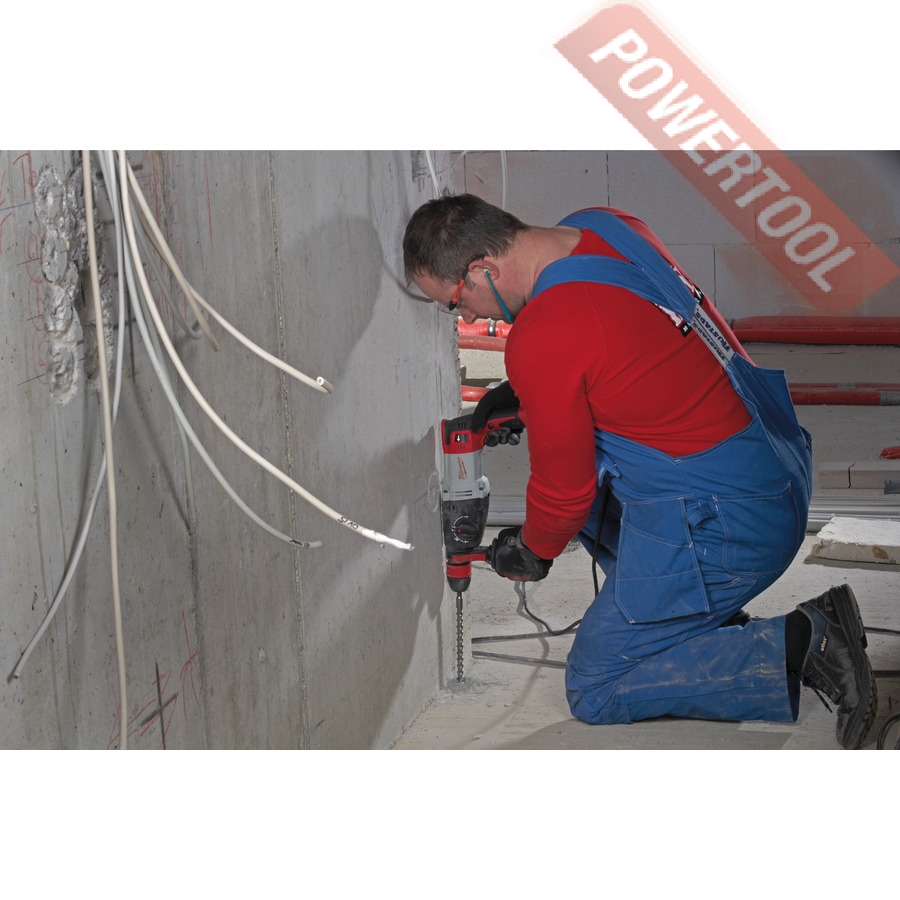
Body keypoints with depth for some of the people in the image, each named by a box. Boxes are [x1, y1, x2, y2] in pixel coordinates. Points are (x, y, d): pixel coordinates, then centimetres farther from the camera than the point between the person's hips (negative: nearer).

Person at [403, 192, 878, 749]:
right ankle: (714, 622, 20)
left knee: (595, 692, 4)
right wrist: (523, 392, 18)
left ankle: (799, 646, -7)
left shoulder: (541, 339, -23)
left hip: (723, 527, -9)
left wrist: (534, 553, 11)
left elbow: (564, 491, -11)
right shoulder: (605, 225, 3)